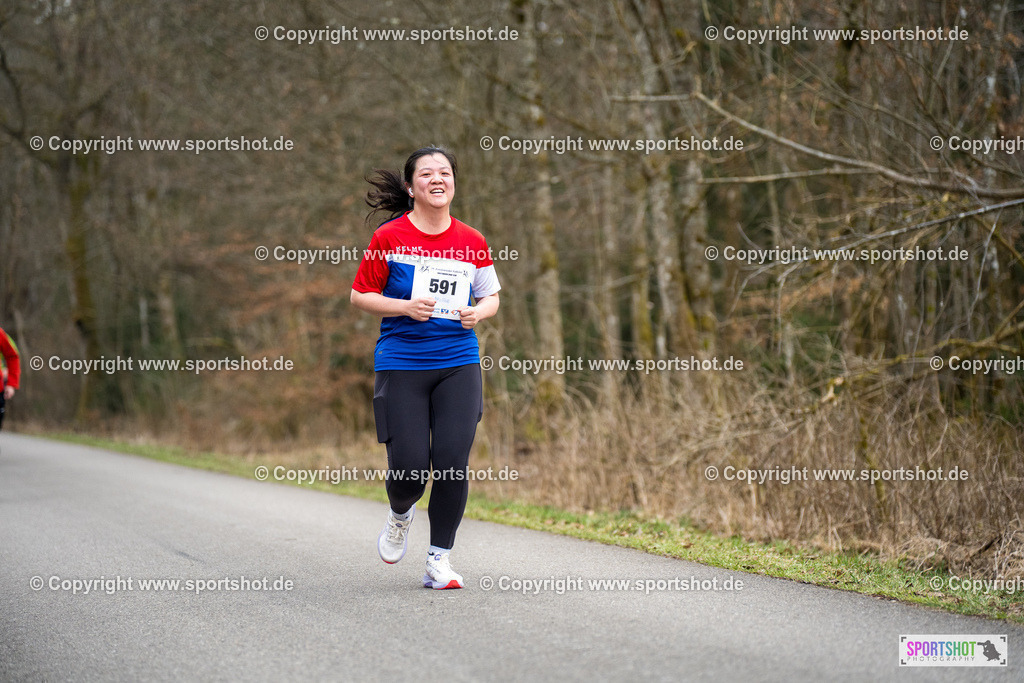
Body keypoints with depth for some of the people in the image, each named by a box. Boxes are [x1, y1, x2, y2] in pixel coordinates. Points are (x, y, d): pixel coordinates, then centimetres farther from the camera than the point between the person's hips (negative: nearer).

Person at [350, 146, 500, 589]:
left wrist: (478, 312, -5)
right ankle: (400, 514, 31)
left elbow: (491, 296, 17)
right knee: (409, 467, -6)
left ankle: (439, 560, 8)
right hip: (400, 364, -2)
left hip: (458, 363, 2)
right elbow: (360, 296, 2)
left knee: (452, 464, -7)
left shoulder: (472, 242, 6)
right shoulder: (389, 237, -2)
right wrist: (405, 307, -13)